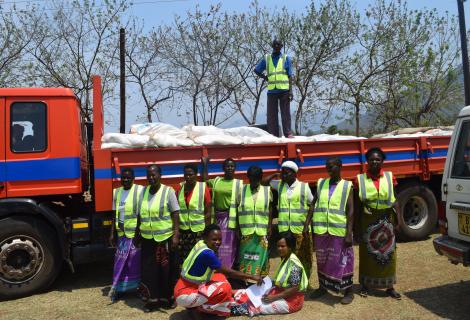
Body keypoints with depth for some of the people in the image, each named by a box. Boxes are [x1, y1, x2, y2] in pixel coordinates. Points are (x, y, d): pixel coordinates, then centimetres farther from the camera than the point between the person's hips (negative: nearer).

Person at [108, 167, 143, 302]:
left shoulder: (139, 191, -8)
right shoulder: (116, 192, 9)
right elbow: (115, 214, 13)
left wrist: (138, 233, -14)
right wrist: (112, 234, 9)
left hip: (135, 233, -5)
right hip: (121, 234, 5)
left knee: (136, 261, 3)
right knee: (120, 261, 9)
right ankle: (118, 289, 18)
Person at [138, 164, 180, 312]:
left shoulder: (168, 191, -7)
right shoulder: (143, 192, 7)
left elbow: (175, 214, -9)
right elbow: (140, 215, 14)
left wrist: (176, 235, -15)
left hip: (165, 237, -4)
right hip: (148, 239, 4)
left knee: (166, 269, 6)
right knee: (149, 269, 7)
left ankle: (168, 297, 21)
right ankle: (153, 298, 21)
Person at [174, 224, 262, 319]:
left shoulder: (201, 244, 0)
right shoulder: (206, 253, -25)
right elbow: (228, 272, -19)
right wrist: (252, 277, -12)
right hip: (184, 294, -9)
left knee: (220, 277, 11)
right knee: (225, 289, -19)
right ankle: (196, 309, -3)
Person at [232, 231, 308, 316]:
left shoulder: (294, 263, -21)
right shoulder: (284, 259, 6)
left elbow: (295, 288, -22)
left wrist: (275, 297, -21)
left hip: (292, 299, -8)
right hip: (281, 292, 8)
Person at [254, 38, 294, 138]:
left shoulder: (286, 58, 10)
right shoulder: (266, 59, 14)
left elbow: (290, 76, 6)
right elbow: (256, 70, 22)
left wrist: (291, 90, -3)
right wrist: (265, 77, 6)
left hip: (284, 90, -2)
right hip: (271, 91, 2)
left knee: (285, 113, -4)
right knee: (271, 114, 1)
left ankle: (288, 133, -3)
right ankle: (273, 135, 4)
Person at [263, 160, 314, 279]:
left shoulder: (304, 187, -1)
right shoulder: (280, 185, 9)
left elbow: (311, 207, 0)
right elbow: (264, 182, 14)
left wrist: (306, 225, -7)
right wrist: (275, 175, 5)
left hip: (301, 229, -2)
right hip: (284, 229, 3)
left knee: (304, 258, 4)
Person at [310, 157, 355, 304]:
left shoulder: (347, 186, -3)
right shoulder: (320, 184, 7)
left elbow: (350, 211, -7)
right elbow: (313, 205, 9)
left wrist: (349, 233, -13)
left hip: (339, 231, -4)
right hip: (321, 230, 4)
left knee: (342, 261, 4)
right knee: (322, 260, 15)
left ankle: (348, 291, 20)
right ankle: (322, 287, 33)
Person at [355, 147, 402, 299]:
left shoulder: (390, 177, 1)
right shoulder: (360, 179, -2)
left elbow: (395, 201, 3)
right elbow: (357, 204, 2)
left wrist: (398, 221, -1)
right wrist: (357, 224, 0)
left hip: (387, 221, 1)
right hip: (367, 221, -1)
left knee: (388, 253, 7)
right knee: (367, 253, 7)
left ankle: (389, 287, 20)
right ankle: (365, 285, 21)